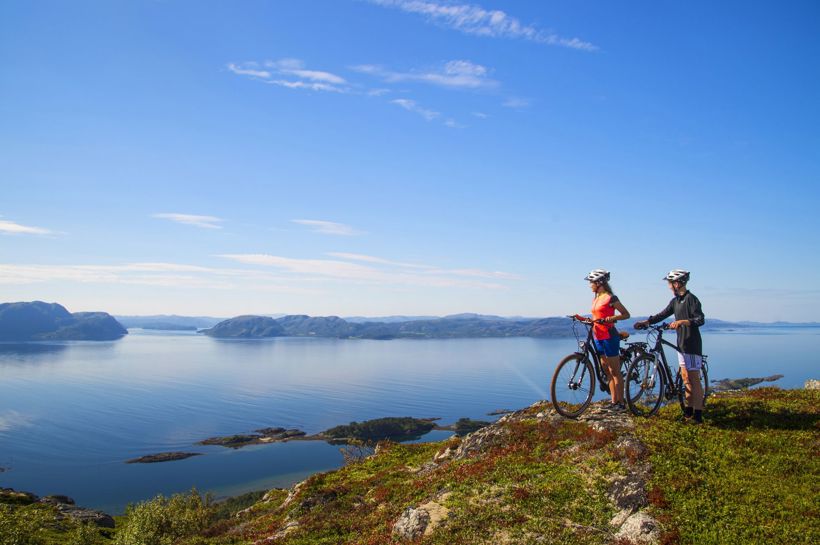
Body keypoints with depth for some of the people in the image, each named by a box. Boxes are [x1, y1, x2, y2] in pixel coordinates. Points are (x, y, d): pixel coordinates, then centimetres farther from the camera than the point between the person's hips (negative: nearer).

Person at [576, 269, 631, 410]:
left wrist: (610, 318, -21)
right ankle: (614, 402, 17)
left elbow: (626, 314, -7)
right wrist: (584, 319, 4)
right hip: (598, 337, 8)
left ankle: (621, 403, 5)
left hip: (609, 337, -8)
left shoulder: (610, 298, -10)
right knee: (607, 371, 11)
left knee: (615, 371, -2)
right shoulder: (595, 299, 14)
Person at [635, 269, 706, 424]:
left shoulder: (691, 298, -12)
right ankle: (689, 411, 19)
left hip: (692, 344, -9)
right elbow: (662, 315, 15)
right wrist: (645, 322, 5)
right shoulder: (675, 301, 14)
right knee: (685, 377, 11)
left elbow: (700, 320, -20)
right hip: (682, 343, 9)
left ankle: (698, 414, -1)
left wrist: (681, 321, -32)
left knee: (694, 379, -5)